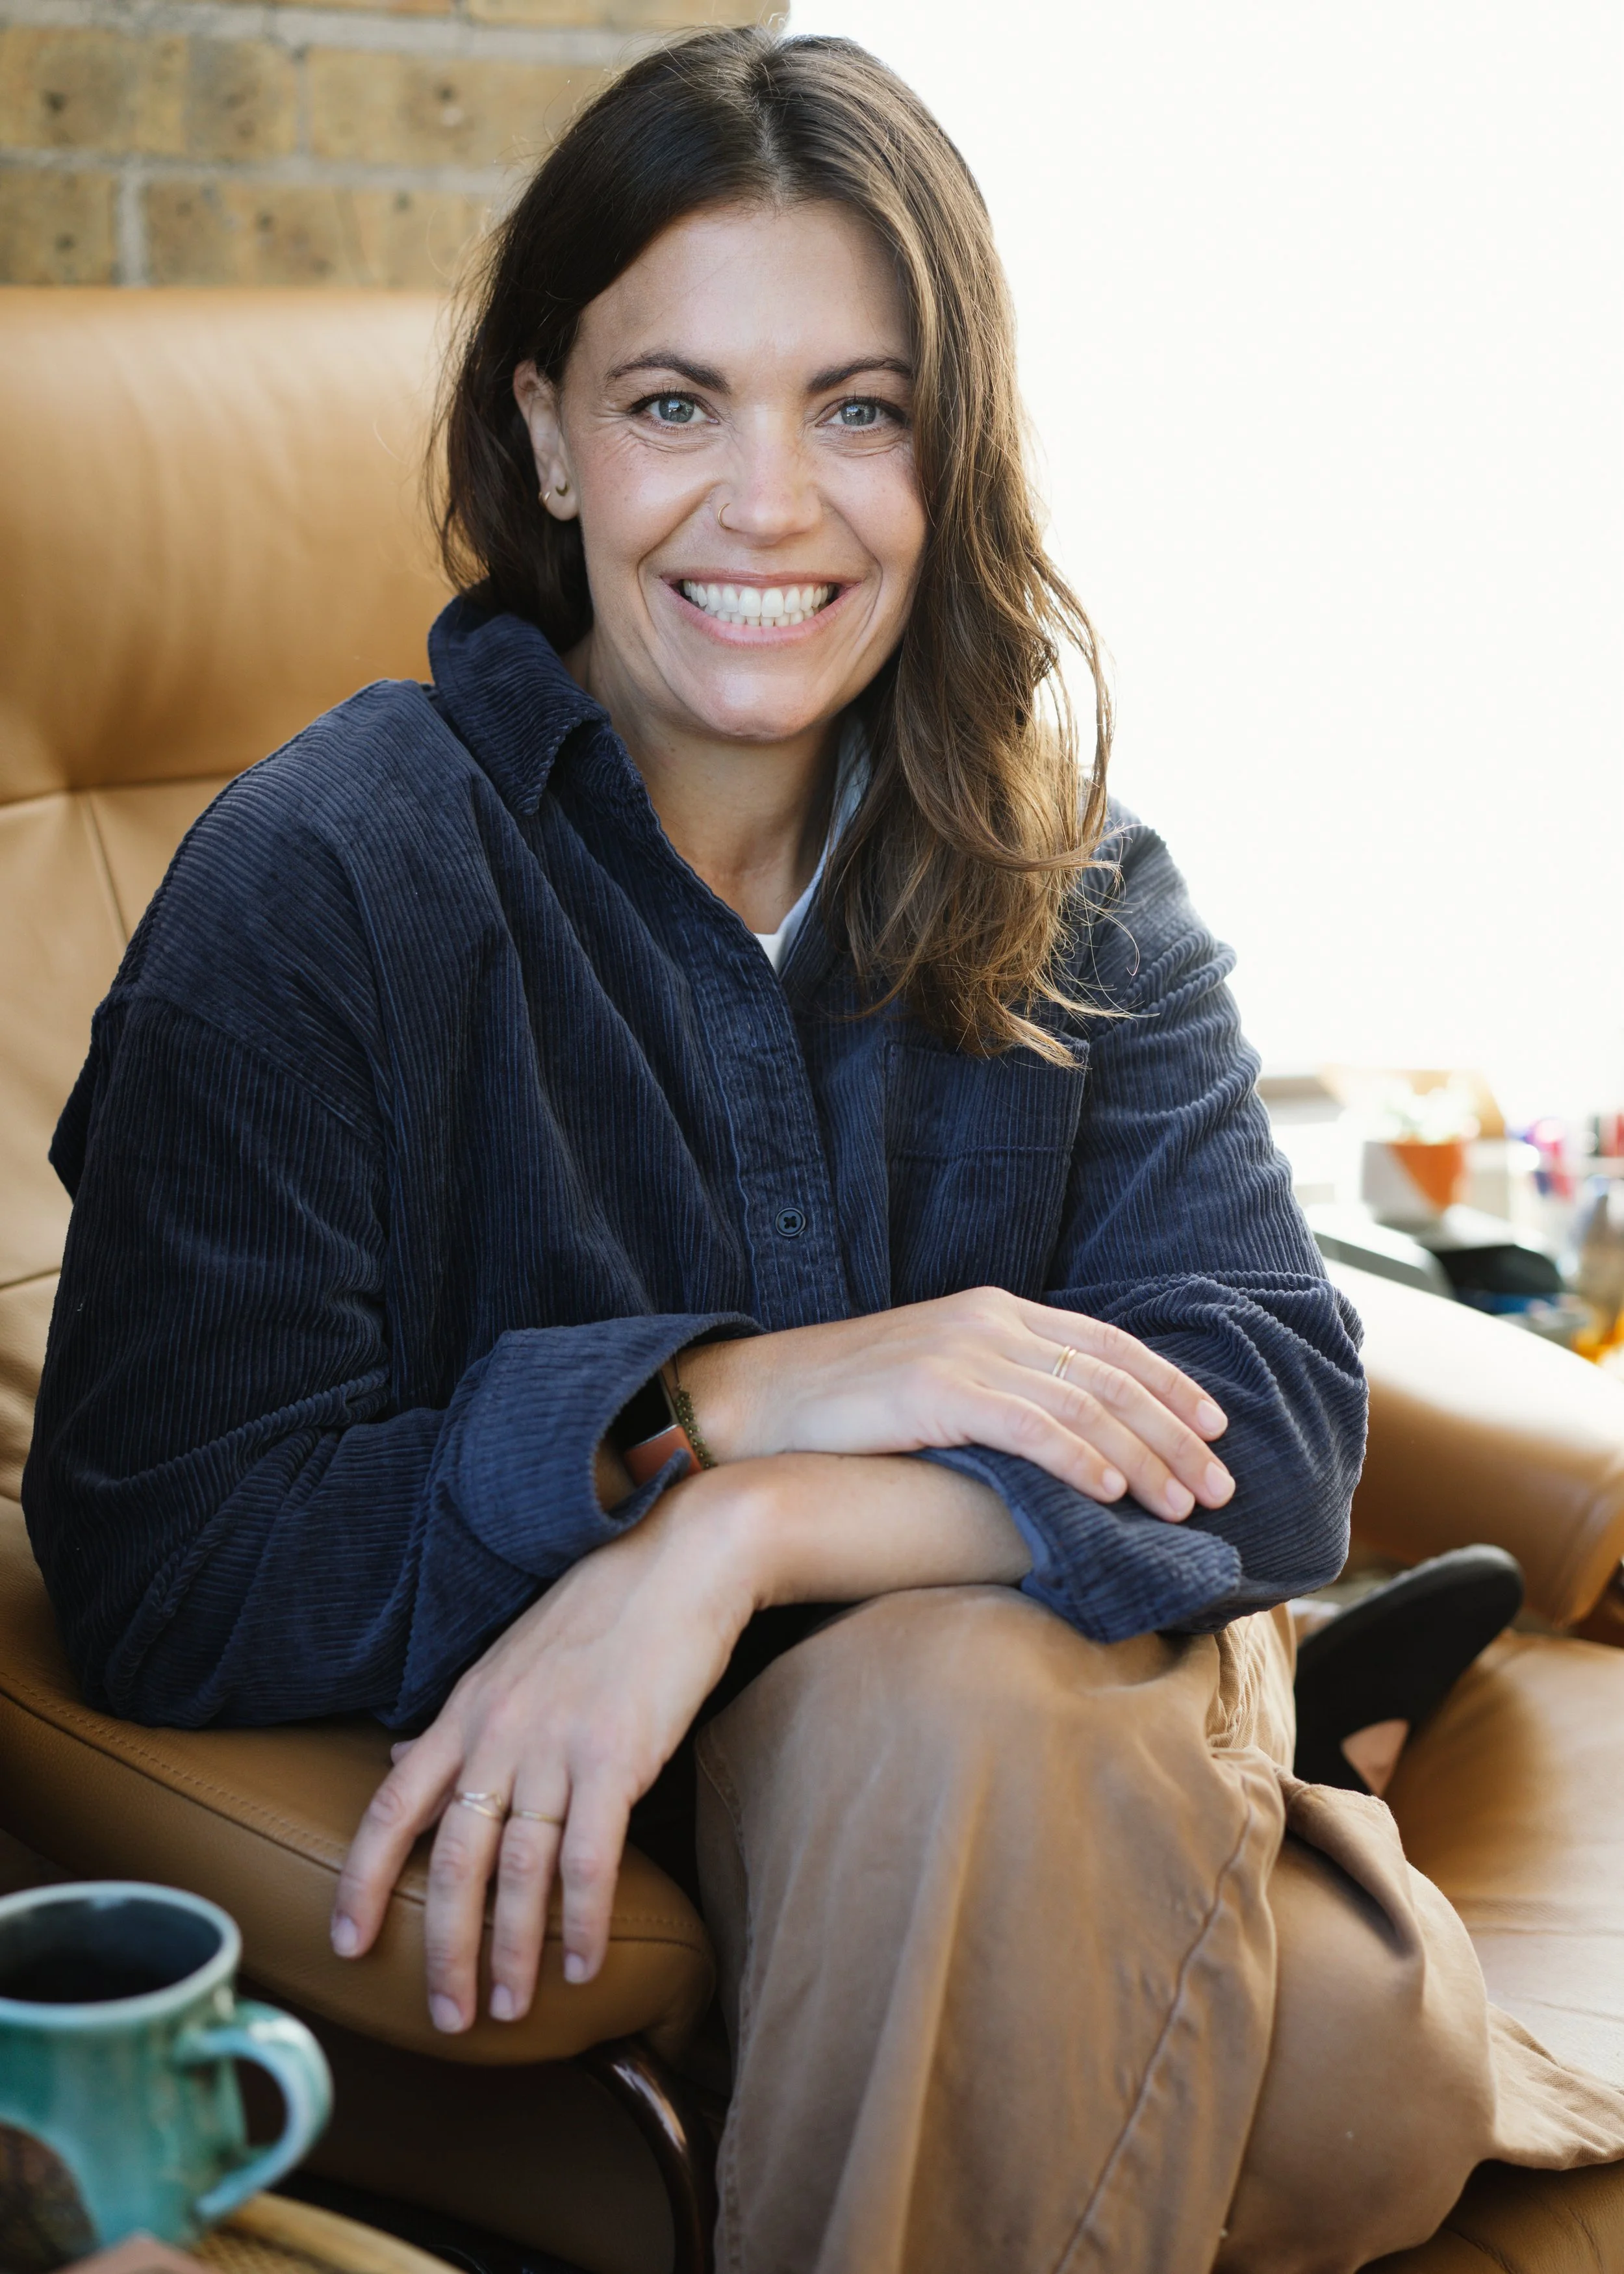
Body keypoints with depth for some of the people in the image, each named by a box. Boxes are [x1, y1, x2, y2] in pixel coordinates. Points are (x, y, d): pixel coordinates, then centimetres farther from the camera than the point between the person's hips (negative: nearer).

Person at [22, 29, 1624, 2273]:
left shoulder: (1066, 879, 0)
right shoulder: (321, 885, -12)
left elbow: (1274, 1409, -13)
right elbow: (155, 1567, -16)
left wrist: (740, 1535, -28)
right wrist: (726, 1398, -24)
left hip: (1072, 1688, 3)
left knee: (938, 1699, -31)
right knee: (949, 1696, -32)